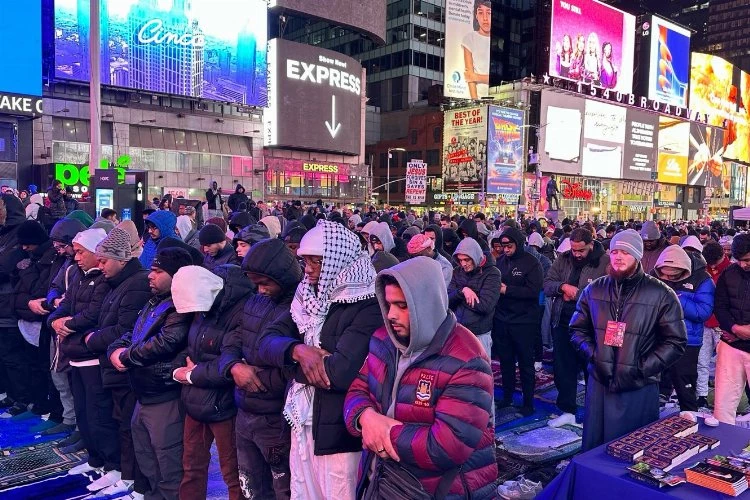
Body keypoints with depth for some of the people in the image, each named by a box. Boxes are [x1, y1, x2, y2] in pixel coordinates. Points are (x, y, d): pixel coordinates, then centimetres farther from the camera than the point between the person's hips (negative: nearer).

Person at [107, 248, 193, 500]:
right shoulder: (153, 303, 14)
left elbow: (165, 343, -28)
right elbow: (132, 335, 17)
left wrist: (126, 356, -14)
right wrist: (115, 350, -5)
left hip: (165, 399, -10)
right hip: (144, 396, 10)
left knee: (169, 467, 3)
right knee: (146, 462, 25)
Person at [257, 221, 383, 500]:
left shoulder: (368, 307, -18)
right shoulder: (308, 297, 6)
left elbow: (341, 372, -29)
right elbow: (266, 341, 0)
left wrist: (297, 364, -12)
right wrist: (297, 350, -20)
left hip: (339, 430, -7)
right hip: (302, 421, 7)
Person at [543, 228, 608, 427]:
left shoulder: (605, 262, -13)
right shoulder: (563, 259, 3)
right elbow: (547, 285, 3)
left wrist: (574, 294, -19)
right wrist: (563, 287, -16)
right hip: (562, 323, 5)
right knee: (563, 368, 14)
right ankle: (567, 411, 30)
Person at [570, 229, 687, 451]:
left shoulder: (661, 294, -5)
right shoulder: (594, 290, 5)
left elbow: (676, 341, -3)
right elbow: (577, 329, 13)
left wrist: (644, 367, -12)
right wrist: (592, 353, -4)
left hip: (639, 388, -3)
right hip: (599, 383, 3)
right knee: (594, 448, 14)